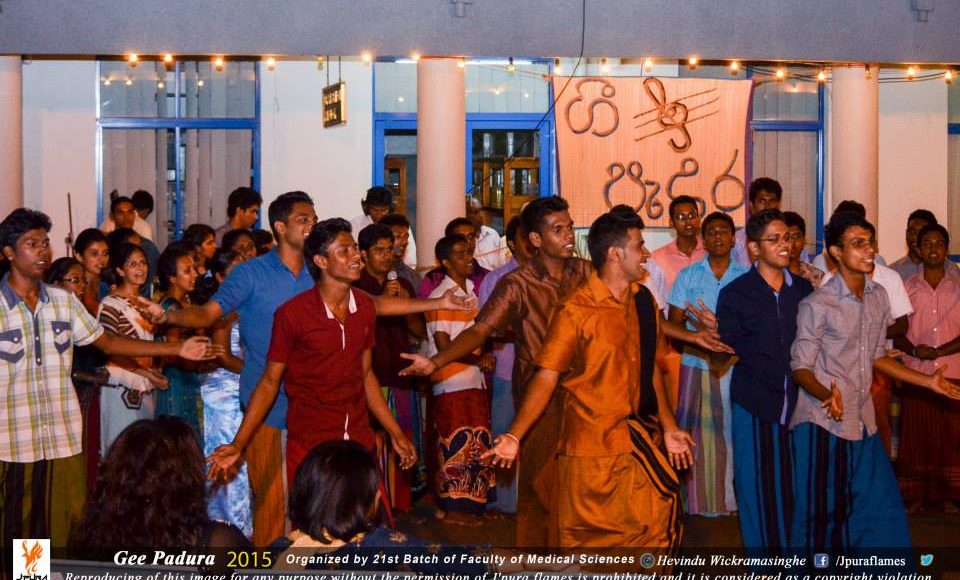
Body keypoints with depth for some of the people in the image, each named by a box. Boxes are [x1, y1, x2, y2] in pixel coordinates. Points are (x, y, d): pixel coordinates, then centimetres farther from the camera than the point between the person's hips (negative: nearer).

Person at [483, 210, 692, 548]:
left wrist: (668, 427, 12)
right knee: (588, 537, 4)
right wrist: (513, 436, -21)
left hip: (637, 441, 6)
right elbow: (547, 376, -14)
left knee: (660, 524, 6)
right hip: (591, 447, -6)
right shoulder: (577, 310, -12)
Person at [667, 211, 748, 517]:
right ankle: (698, 501, 10)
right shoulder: (688, 276, 6)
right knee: (697, 435, 1)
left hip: (735, 367, 0)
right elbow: (673, 325, 2)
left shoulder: (746, 277, 5)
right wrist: (706, 352, -12)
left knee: (733, 432, -1)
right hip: (696, 366, 0)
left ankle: (733, 498, 10)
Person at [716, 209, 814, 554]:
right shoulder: (735, 294, -2)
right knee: (759, 488, 3)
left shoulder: (803, 289, 8)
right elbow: (728, 351, -3)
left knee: (796, 487, 4)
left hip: (797, 400, 3)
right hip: (755, 405, -3)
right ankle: (764, 554, 16)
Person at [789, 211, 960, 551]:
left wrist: (928, 381, 12)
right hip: (823, 422, -6)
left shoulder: (878, 297, 7)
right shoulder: (817, 305, -14)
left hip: (863, 421, 6)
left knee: (881, 510, 9)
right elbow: (800, 368, -10)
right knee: (823, 513, 1)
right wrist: (826, 394, -30)